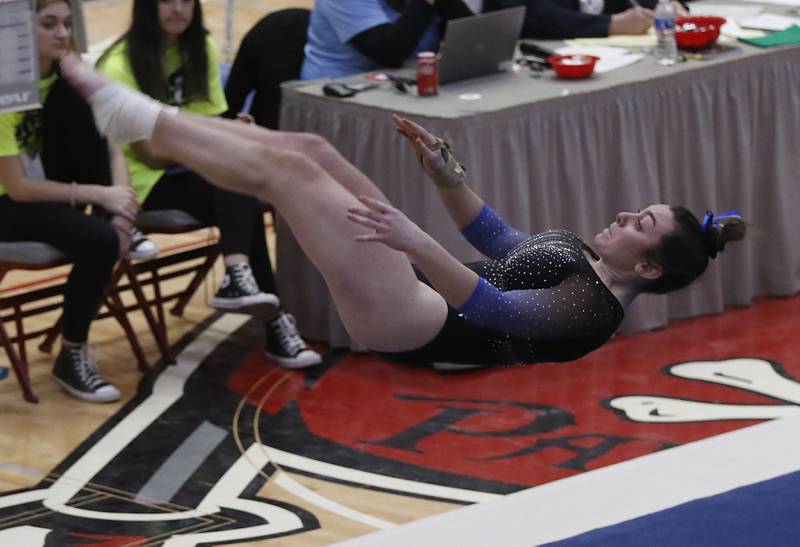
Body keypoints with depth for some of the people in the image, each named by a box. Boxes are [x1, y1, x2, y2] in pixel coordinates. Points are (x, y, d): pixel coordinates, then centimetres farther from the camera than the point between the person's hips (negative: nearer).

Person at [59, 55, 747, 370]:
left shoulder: (594, 307, -16)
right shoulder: (581, 252, 14)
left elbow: (496, 308, -30)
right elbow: (501, 241, 24)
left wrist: (416, 243, -42)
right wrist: (447, 176, 10)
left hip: (413, 323, -10)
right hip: (420, 291, 10)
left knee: (286, 166, -13)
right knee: (307, 147, 0)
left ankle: (135, 117, -3)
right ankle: (141, 118, 3)